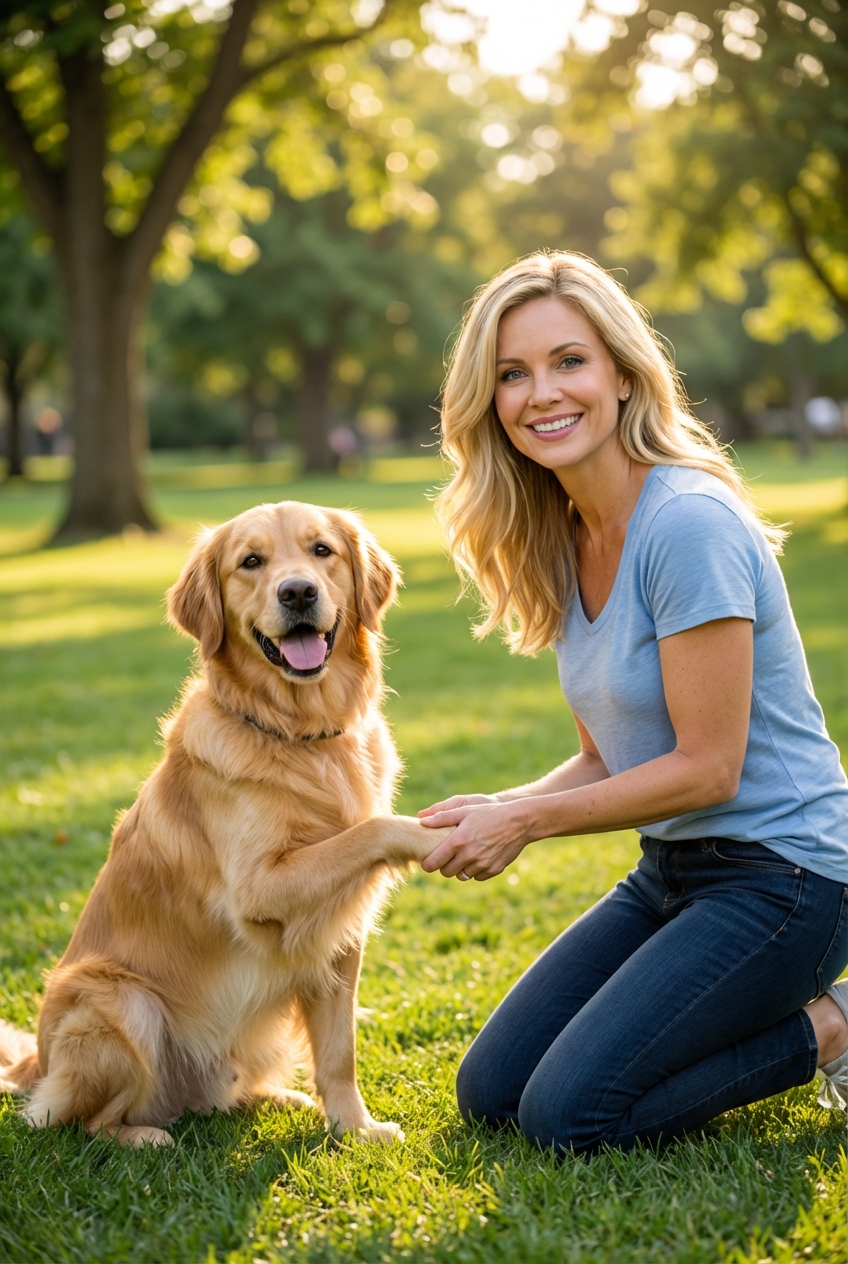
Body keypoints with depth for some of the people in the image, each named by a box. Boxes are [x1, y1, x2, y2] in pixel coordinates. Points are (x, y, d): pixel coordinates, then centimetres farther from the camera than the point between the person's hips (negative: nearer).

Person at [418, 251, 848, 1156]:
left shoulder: (689, 524, -21)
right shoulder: (564, 544, 5)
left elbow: (708, 766, -21)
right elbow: (610, 756, 10)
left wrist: (527, 821, -15)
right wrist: (500, 809, -7)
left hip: (775, 872, -8)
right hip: (670, 872, 9)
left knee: (569, 1114, -16)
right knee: (490, 1094, 6)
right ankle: (760, 1014, 18)